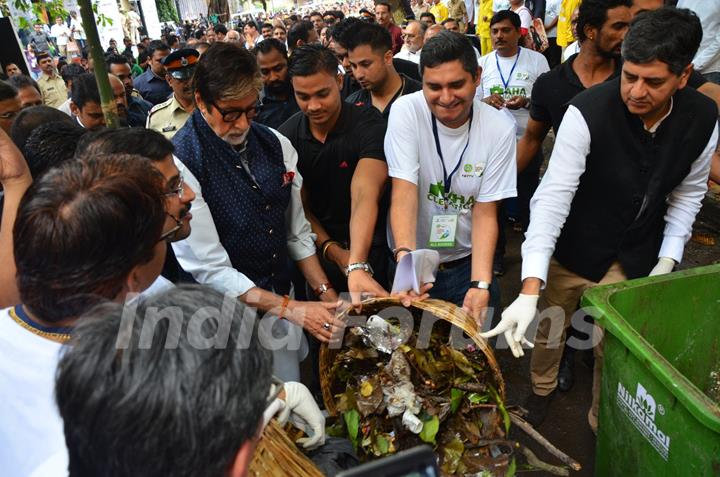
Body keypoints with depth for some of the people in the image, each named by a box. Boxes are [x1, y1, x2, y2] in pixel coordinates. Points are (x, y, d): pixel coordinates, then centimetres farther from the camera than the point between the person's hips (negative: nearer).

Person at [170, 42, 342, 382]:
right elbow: (209, 268, -20)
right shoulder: (180, 163, -20)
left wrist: (328, 295, -1)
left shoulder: (275, 144, -2)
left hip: (282, 299, 5)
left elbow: (297, 231, 4)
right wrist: (289, 308, -20)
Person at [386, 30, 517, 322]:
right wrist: (405, 254, -40)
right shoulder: (405, 111, -15)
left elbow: (485, 213, -12)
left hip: (467, 263, 1)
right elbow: (404, 190, -24)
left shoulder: (500, 128, -12)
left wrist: (480, 285, -22)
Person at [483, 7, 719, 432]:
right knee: (551, 327, 17)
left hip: (636, 258, 3)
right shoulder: (588, 112, -26)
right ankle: (542, 389, 48)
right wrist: (530, 291, -39)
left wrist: (669, 258, -6)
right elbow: (553, 196, -32)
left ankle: (603, 424, 39)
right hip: (573, 249, -2)